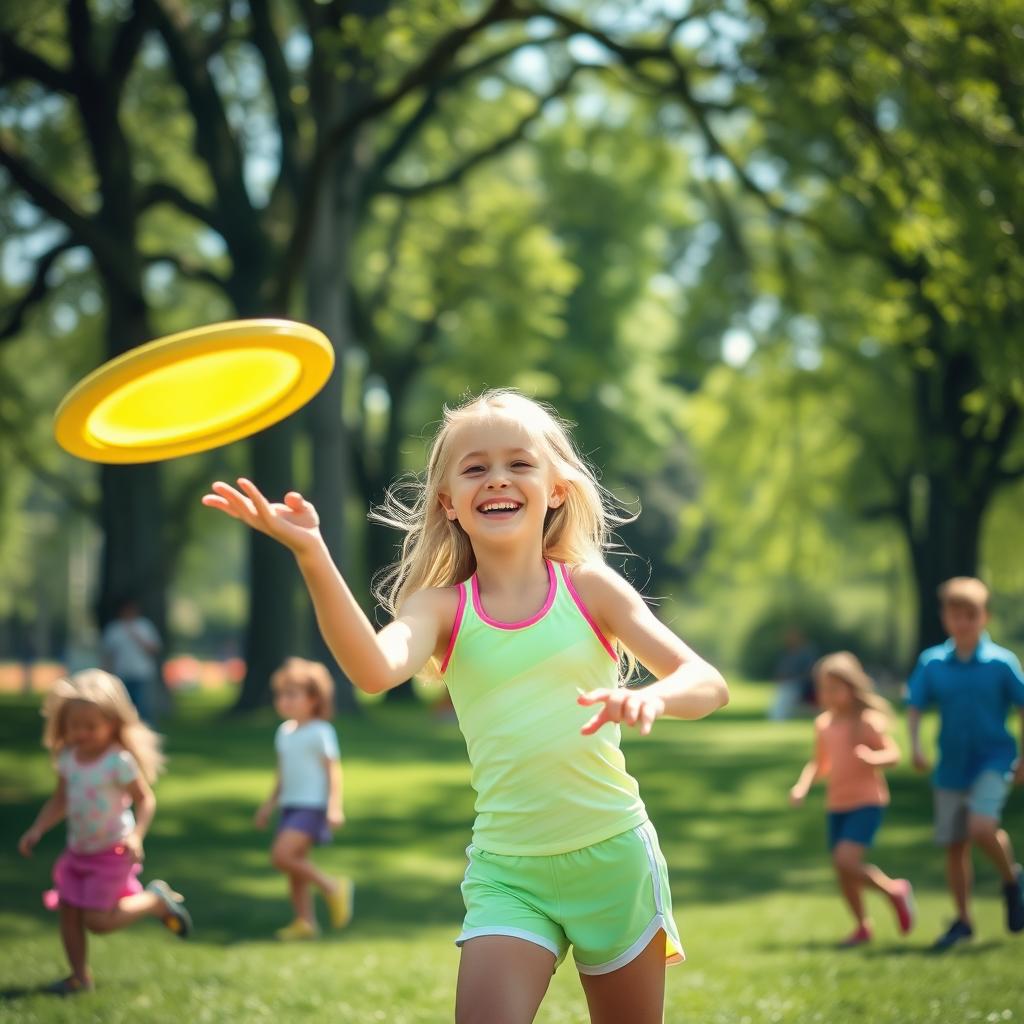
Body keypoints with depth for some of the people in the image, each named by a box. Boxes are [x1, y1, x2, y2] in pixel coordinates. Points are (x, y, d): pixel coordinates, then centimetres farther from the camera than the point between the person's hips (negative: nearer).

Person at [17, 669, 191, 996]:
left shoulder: (119, 761, -20)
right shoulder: (68, 758, -1)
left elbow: (146, 800, -15)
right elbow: (59, 801, 9)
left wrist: (136, 836, -29)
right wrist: (37, 830, -2)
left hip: (112, 852, -6)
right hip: (78, 851, 6)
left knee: (97, 920, -9)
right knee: (67, 910, 3)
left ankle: (155, 901, 11)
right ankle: (80, 976, 16)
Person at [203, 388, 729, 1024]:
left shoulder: (589, 587, -3)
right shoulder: (443, 607, -3)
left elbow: (708, 683, -8)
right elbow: (376, 671, -26)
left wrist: (652, 699, -32)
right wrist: (312, 556, -39)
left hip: (612, 854, 0)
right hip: (506, 870, 0)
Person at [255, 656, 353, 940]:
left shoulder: (320, 732, -10)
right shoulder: (284, 732, 13)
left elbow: (333, 770, -13)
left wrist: (335, 806, -20)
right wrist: (270, 802, 25)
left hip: (311, 806, -8)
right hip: (290, 806, 8)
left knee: (282, 855, -21)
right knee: (294, 867, 7)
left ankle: (331, 887, -8)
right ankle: (305, 922, 13)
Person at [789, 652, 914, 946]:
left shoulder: (868, 721, -11)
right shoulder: (823, 724, 7)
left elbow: (894, 754, -13)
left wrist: (872, 758, -33)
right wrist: (803, 785, 1)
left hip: (867, 803, -6)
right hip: (837, 805, 6)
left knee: (846, 860, -21)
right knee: (842, 870, 7)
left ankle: (894, 890, 4)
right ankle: (863, 927, 25)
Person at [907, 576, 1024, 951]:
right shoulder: (932, 663, -2)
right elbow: (915, 707, 2)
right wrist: (916, 747, -13)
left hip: (994, 760, -4)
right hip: (951, 766, 4)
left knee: (981, 828, -24)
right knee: (954, 845, 8)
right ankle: (963, 920, 23)